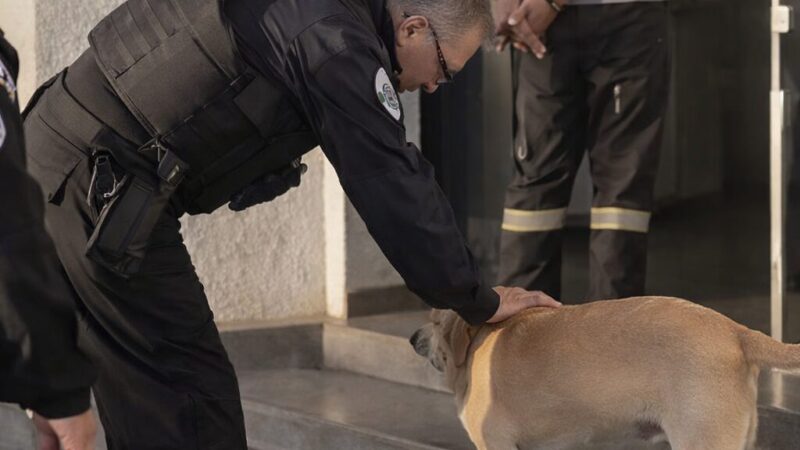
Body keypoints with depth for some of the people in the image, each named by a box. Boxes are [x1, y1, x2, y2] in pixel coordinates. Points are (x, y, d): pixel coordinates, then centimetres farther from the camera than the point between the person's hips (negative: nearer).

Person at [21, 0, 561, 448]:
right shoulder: (340, 44, -15)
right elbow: (398, 192, -12)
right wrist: (480, 303, -2)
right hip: (96, 191, -10)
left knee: (146, 395, 17)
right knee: (192, 399, -4)